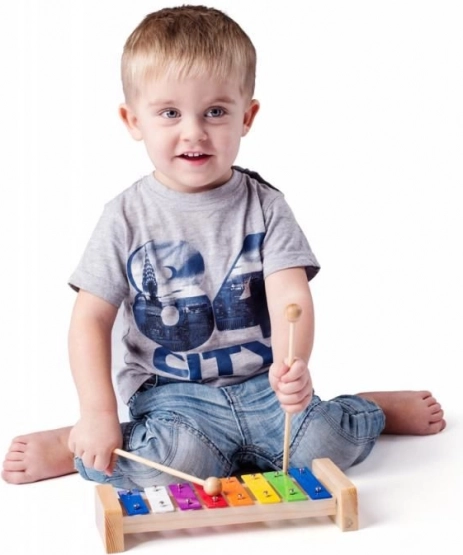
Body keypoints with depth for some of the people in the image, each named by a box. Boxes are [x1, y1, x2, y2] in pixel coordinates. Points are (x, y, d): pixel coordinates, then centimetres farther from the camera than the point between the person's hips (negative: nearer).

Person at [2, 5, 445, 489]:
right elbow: (91, 319, -3)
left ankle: (371, 409, 9)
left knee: (325, 441, -23)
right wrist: (98, 415, -16)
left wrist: (292, 365, -36)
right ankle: (79, 443, -7)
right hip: (168, 392, -2)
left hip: (260, 383, 2)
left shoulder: (263, 207, -1)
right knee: (179, 460, -33)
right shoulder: (127, 217, -4)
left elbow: (291, 296, -14)